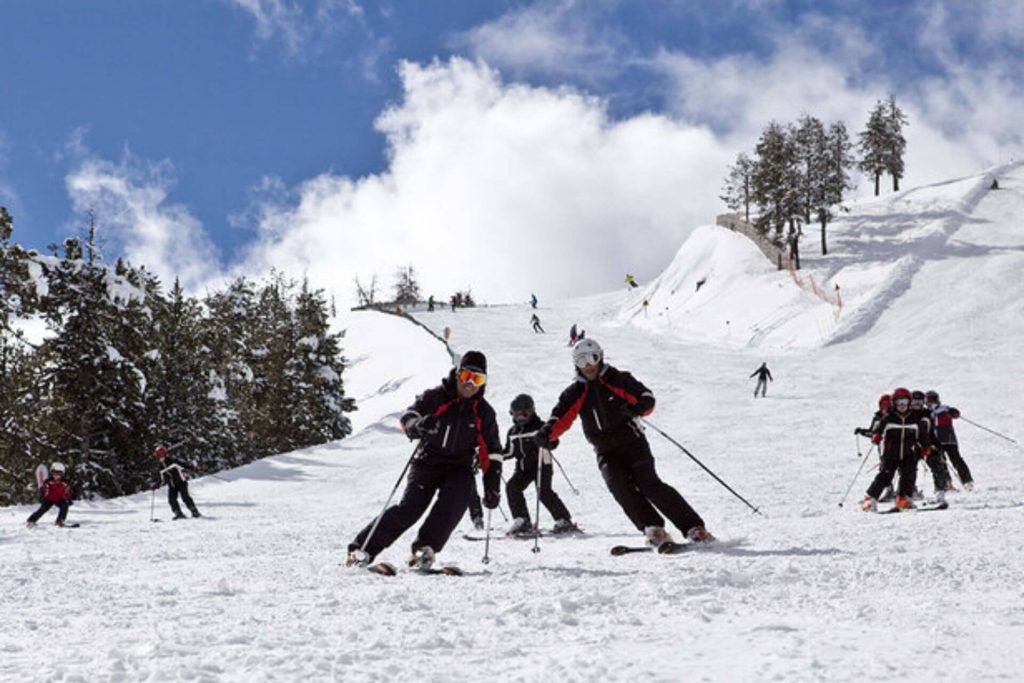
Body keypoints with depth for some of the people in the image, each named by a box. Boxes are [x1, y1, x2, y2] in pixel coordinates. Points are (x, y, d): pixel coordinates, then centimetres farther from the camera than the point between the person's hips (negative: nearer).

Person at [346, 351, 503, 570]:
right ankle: (363, 549, -16)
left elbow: (491, 453, 8)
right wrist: (418, 426, -41)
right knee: (411, 506, -19)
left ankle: (425, 549, -26)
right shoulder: (435, 397, -4)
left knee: (454, 502, -27)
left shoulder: (484, 412, 5)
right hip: (427, 462, -2)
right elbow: (408, 418, -16)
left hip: (459, 468, 3)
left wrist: (492, 487, 1)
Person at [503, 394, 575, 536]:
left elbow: (553, 442, -15)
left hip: (542, 465, -6)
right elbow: (510, 451, 21)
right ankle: (521, 521, -9)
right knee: (512, 487, -14)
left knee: (543, 492, -18)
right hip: (523, 467, 6)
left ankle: (564, 521, -6)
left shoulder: (539, 427, -7)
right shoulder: (512, 432, 13)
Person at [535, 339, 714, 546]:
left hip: (632, 443, -3)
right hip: (606, 453, 3)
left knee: (649, 484, -18)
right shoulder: (575, 393, 6)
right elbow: (561, 418, -3)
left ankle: (693, 527, -16)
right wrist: (547, 433, -25)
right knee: (619, 485, -24)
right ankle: (653, 528, -25)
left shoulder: (618, 380, -1)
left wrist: (637, 408, -29)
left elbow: (647, 398, -5)